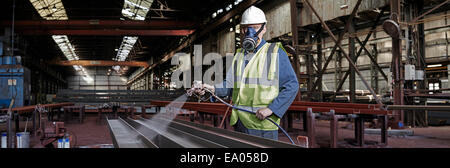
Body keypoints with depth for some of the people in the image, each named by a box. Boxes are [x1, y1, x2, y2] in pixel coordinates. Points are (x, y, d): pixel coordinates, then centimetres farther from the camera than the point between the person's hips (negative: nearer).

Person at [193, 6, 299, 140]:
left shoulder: (276, 53, -3)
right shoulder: (239, 55, 17)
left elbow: (291, 85, -7)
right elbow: (230, 85, 16)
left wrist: (271, 109, -16)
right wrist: (213, 88, -4)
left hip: (263, 123, -5)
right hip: (240, 122, 6)